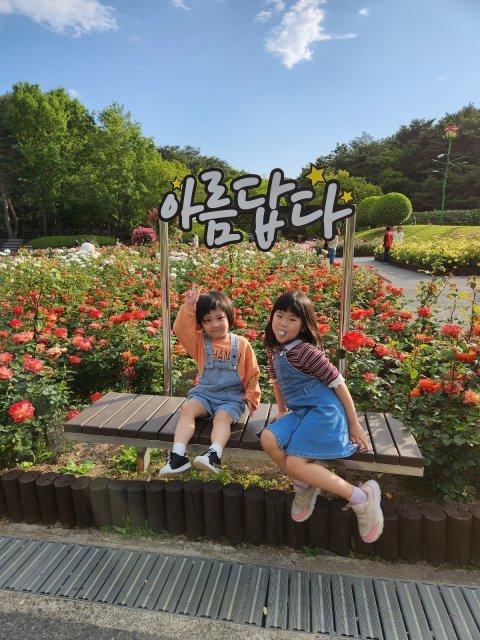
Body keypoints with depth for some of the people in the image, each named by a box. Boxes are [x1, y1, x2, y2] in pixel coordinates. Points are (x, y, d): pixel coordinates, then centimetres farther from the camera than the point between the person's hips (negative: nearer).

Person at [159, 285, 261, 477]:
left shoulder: (242, 344, 2)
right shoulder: (200, 341, 5)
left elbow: (252, 374, 7)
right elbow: (181, 330, -11)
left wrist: (252, 397, 3)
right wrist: (189, 306, -19)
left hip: (232, 397, -2)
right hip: (204, 393, 2)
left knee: (222, 417, -31)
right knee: (187, 408, -25)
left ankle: (214, 455, -51)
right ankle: (178, 455, -32)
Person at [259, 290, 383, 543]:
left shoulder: (304, 351, -18)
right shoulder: (275, 350, 7)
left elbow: (338, 383, -14)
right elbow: (277, 380, 24)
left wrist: (354, 425, -10)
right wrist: (282, 412, 24)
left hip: (324, 412, -7)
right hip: (300, 413, 7)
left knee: (294, 464, -19)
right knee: (268, 439, -16)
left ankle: (363, 497, -8)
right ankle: (304, 486, 7)